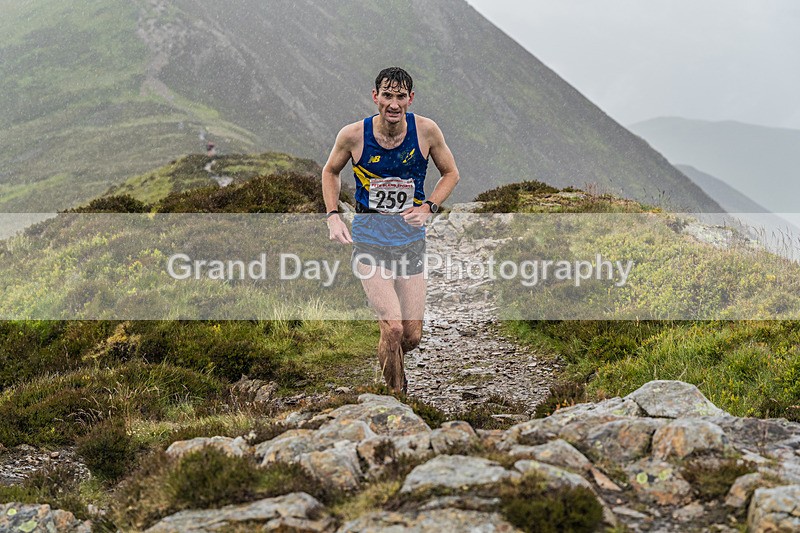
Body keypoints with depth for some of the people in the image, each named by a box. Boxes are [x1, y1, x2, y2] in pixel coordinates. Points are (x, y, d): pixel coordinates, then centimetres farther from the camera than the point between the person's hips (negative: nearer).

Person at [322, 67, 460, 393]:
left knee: (412, 335, 4)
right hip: (369, 237, -2)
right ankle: (396, 394, 8)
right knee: (393, 328, -16)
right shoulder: (353, 135, -10)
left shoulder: (426, 131, -8)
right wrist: (332, 216, -3)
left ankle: (391, 361, 40)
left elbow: (450, 173, 8)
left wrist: (427, 208, -8)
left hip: (411, 236, 2)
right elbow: (330, 172, 10)